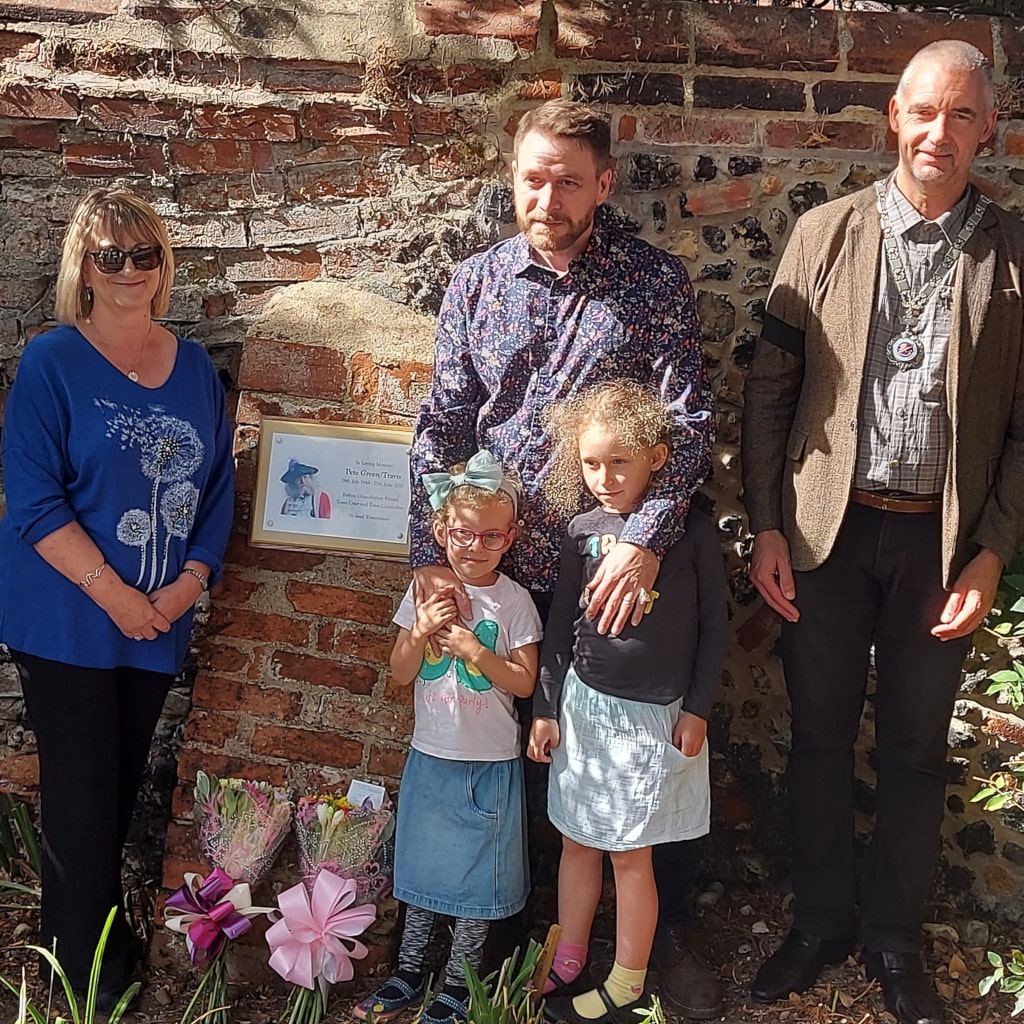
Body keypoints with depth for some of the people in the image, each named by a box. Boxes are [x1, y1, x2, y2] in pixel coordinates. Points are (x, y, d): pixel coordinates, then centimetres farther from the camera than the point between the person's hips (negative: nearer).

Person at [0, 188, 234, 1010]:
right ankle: (86, 971, 18)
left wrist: (189, 582, -6)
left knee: (124, 783, 15)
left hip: (160, 622, 4)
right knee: (83, 792, 2)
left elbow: (218, 487, 7)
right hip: (67, 623, -4)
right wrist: (114, 594, -18)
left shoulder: (195, 367, 6)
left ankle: (104, 929, 33)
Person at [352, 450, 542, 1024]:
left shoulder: (514, 601, -10)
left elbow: (525, 683, -9)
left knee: (478, 874, 7)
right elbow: (401, 674, 0)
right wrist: (422, 632, -17)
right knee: (424, 867, 15)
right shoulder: (426, 591, -2)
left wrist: (478, 653, -21)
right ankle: (409, 973, 30)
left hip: (490, 764, -3)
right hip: (431, 755, 3)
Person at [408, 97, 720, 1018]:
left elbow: (690, 419, -9)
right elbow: (442, 424, 3)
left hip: (622, 564, -2)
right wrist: (430, 553, -6)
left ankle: (667, 933, 24)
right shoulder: (476, 284, 5)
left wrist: (645, 540, -21)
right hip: (506, 563, 3)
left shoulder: (656, 280, -3)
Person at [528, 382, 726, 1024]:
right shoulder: (584, 531, 0)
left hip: (654, 717, -3)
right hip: (584, 705, 4)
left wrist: (697, 709, -4)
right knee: (578, 840, 14)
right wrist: (546, 709, 7)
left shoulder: (692, 529, -9)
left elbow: (713, 625, -3)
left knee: (631, 853, 5)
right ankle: (568, 964, 31)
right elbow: (561, 628, 6)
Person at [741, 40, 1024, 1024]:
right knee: (819, 740, 12)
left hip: (943, 543, 0)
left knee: (915, 752, 13)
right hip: (829, 533, 0)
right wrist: (766, 528, -3)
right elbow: (769, 388, 1)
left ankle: (892, 941, 31)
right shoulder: (826, 232, 0)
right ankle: (818, 923, 32)